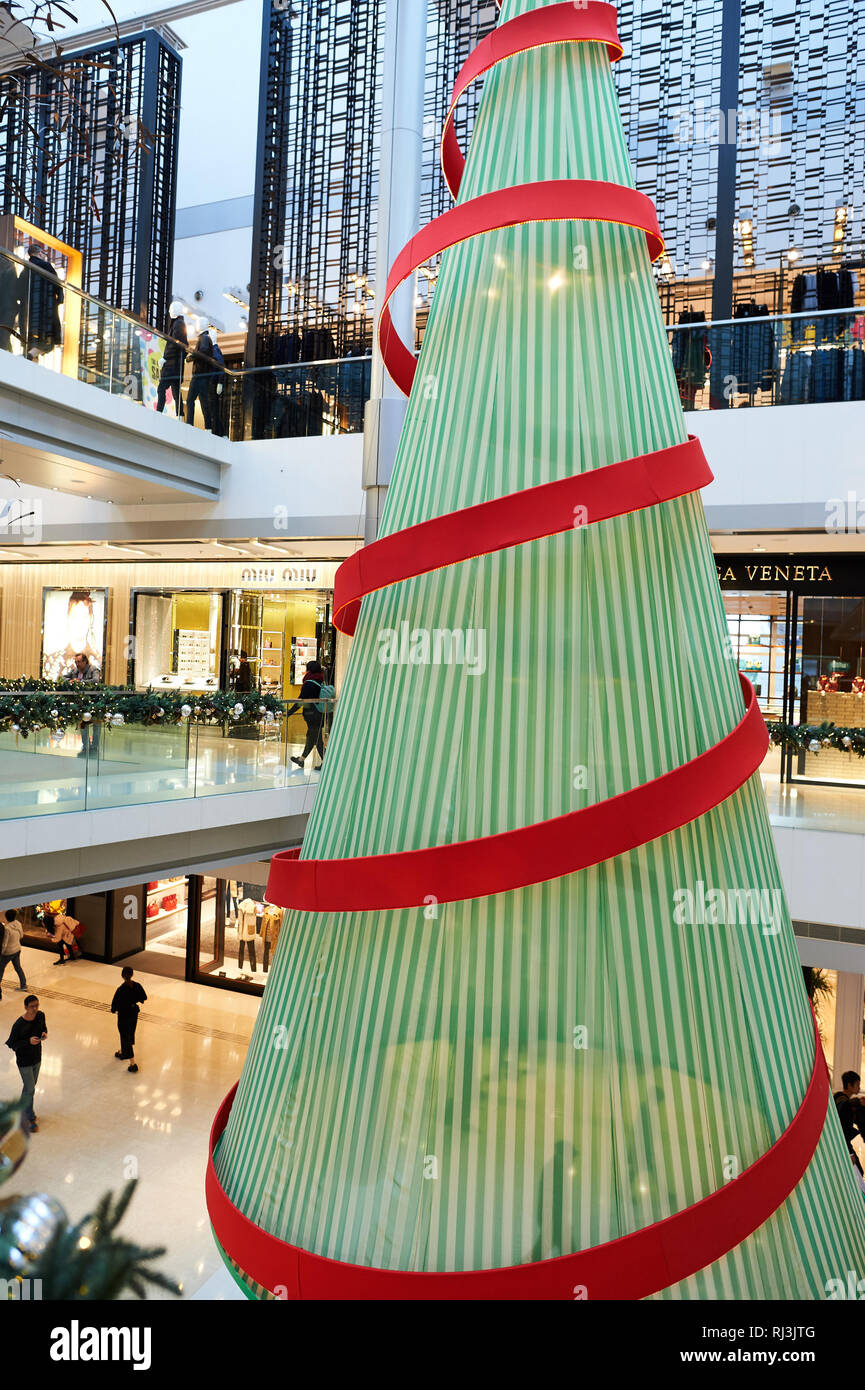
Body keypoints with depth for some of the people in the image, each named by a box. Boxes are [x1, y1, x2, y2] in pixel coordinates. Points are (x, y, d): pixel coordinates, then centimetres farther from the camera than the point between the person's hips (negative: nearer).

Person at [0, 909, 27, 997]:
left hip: (8, 952, -7)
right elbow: (20, 936, 8)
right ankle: (23, 985, 32)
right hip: (17, 949, 7)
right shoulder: (18, 924, -8)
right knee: (18, 967, 22)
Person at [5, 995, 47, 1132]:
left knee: (31, 1085, 21)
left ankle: (24, 1108, 44)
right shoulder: (19, 1024, -26)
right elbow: (11, 1044, -17)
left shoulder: (40, 1016, -10)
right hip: (24, 1061, -5)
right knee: (30, 1089, 2)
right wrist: (28, 1041, -31)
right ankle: (29, 1118, 20)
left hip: (37, 1058, 5)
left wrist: (44, 1033, -12)